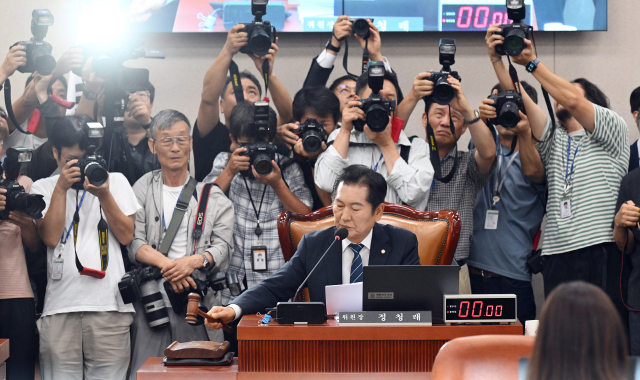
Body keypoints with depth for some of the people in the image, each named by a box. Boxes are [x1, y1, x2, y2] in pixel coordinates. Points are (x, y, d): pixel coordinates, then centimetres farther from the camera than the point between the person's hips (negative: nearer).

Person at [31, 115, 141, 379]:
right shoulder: (43, 188, 13)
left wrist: (104, 195, -3)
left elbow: (126, 236, 6)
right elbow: (51, 237, -2)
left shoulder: (115, 181, 15)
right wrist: (61, 188, -3)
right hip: (60, 305, 0)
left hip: (109, 304, 0)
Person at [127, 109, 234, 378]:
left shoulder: (211, 194, 11)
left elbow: (223, 246, 2)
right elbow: (134, 243, 1)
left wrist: (194, 261, -18)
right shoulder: (142, 189, 11)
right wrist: (166, 265, -16)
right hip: (152, 300, 0)